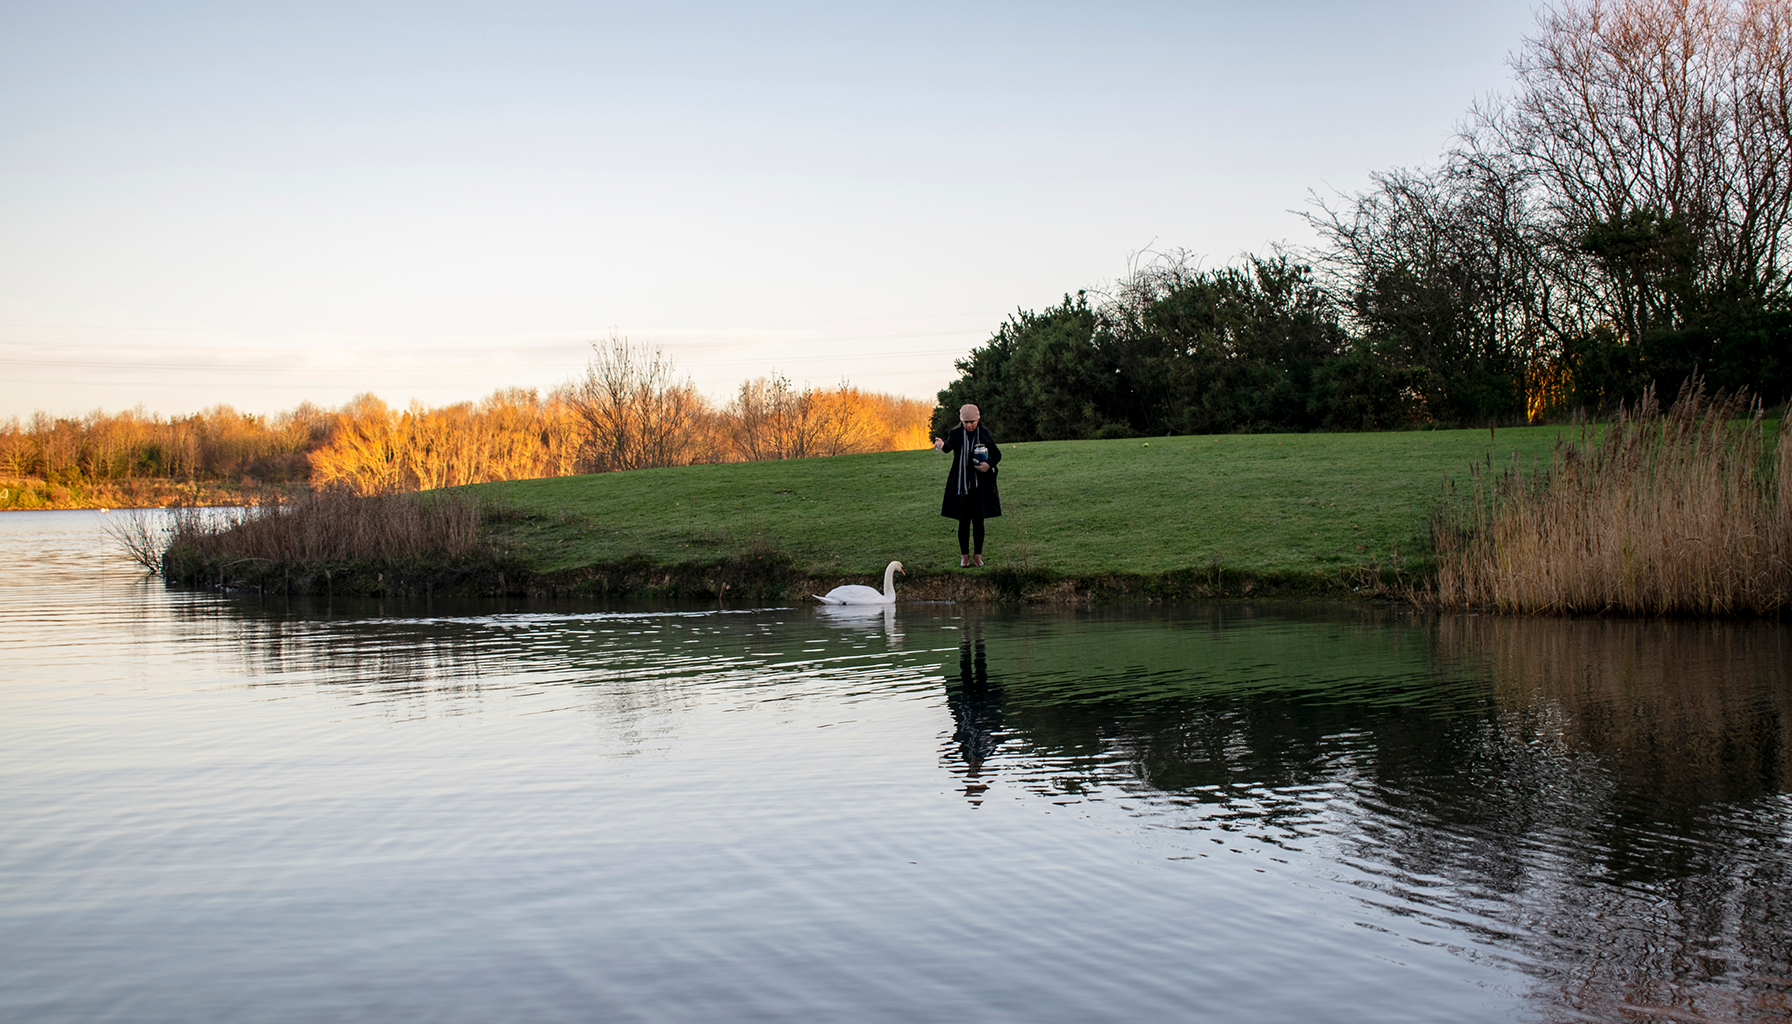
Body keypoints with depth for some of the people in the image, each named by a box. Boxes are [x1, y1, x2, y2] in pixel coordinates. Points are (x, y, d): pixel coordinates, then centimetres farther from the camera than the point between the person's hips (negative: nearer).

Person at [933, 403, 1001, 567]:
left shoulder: (984, 433, 4)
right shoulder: (955, 433, -1)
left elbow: (997, 453, 10)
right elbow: (949, 446, -22)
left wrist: (989, 464, -12)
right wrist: (942, 444, -47)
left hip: (981, 484, 1)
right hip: (961, 484, -1)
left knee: (978, 520, 4)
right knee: (964, 520, 1)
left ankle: (978, 554, 14)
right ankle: (964, 555, 12)